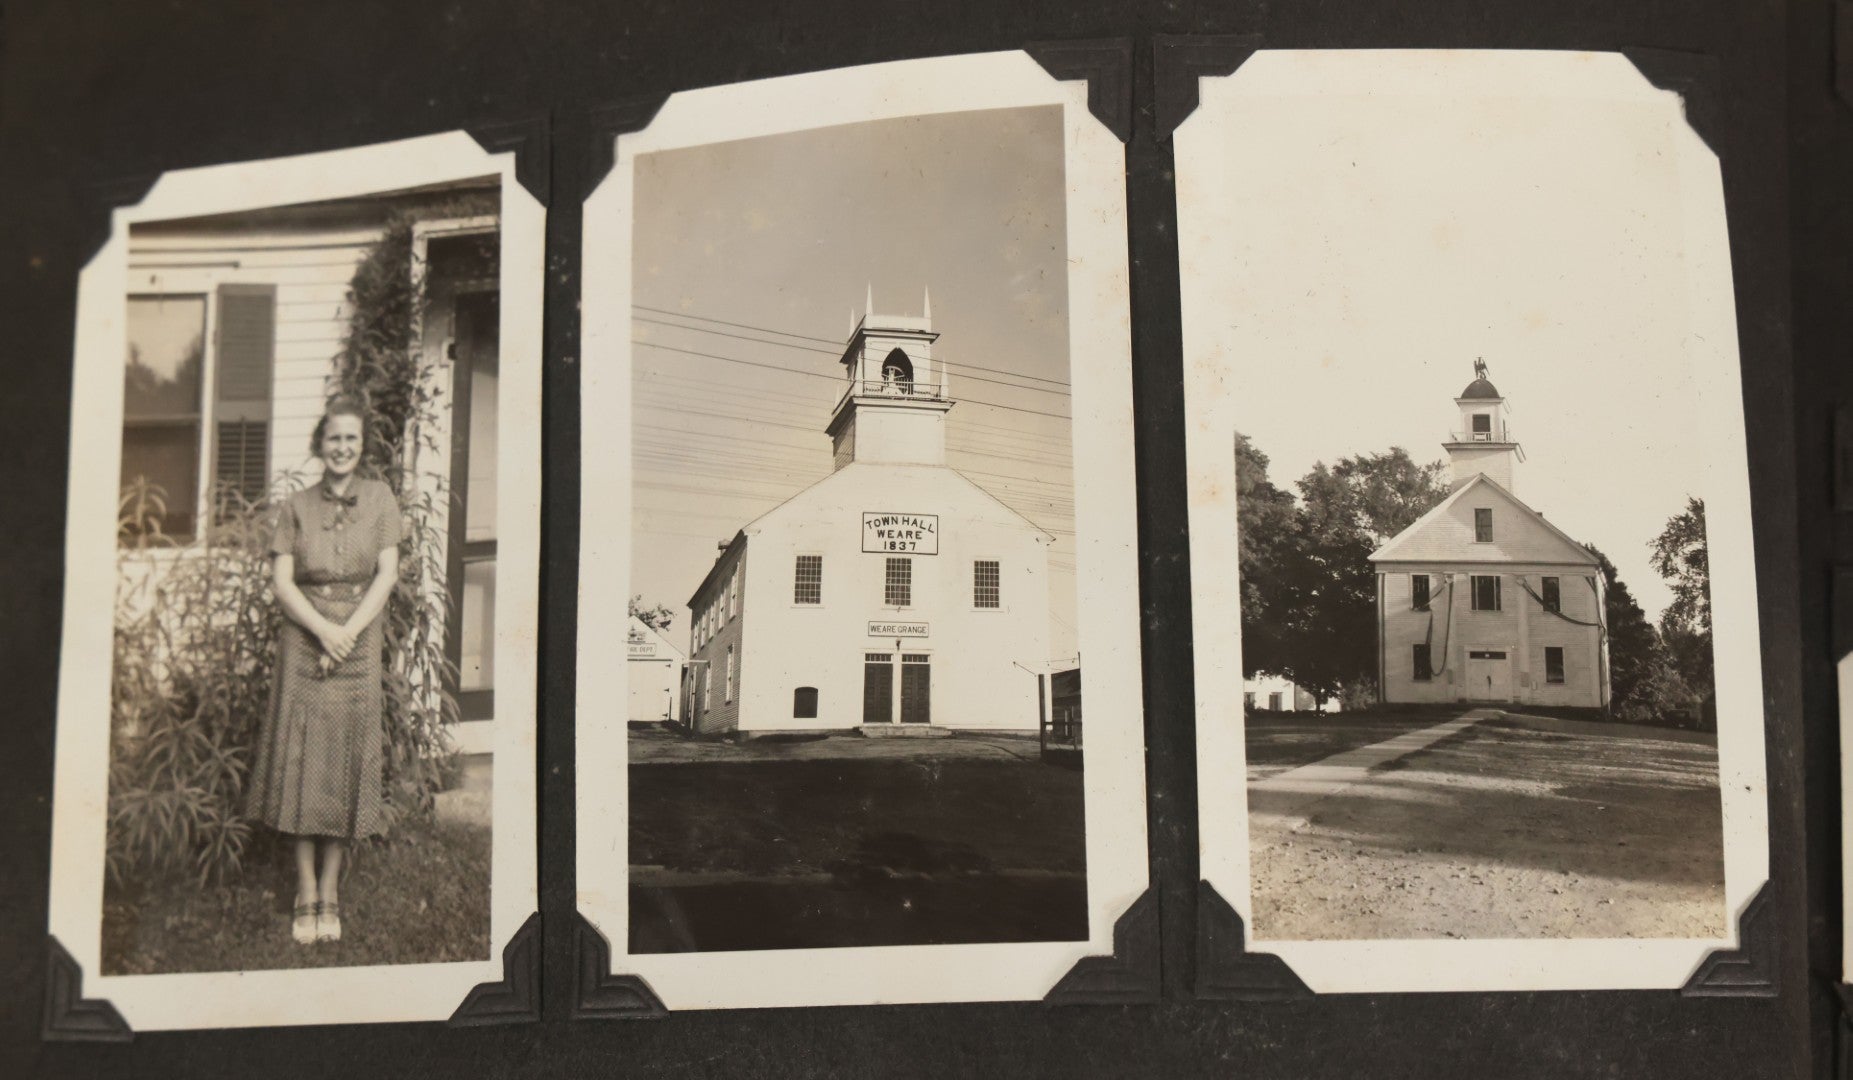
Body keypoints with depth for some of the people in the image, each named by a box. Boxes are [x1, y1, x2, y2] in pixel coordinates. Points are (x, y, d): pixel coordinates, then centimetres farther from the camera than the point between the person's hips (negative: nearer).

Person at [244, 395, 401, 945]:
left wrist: (348, 632, -12)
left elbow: (387, 574, -1)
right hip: (303, 639, 0)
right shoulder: (297, 506, 6)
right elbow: (282, 581, 0)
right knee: (302, 763, -2)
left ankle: (330, 894, 9)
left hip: (360, 640, 0)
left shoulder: (380, 498, 5)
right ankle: (306, 894, 5)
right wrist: (322, 629, -15)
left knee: (346, 764, 1)